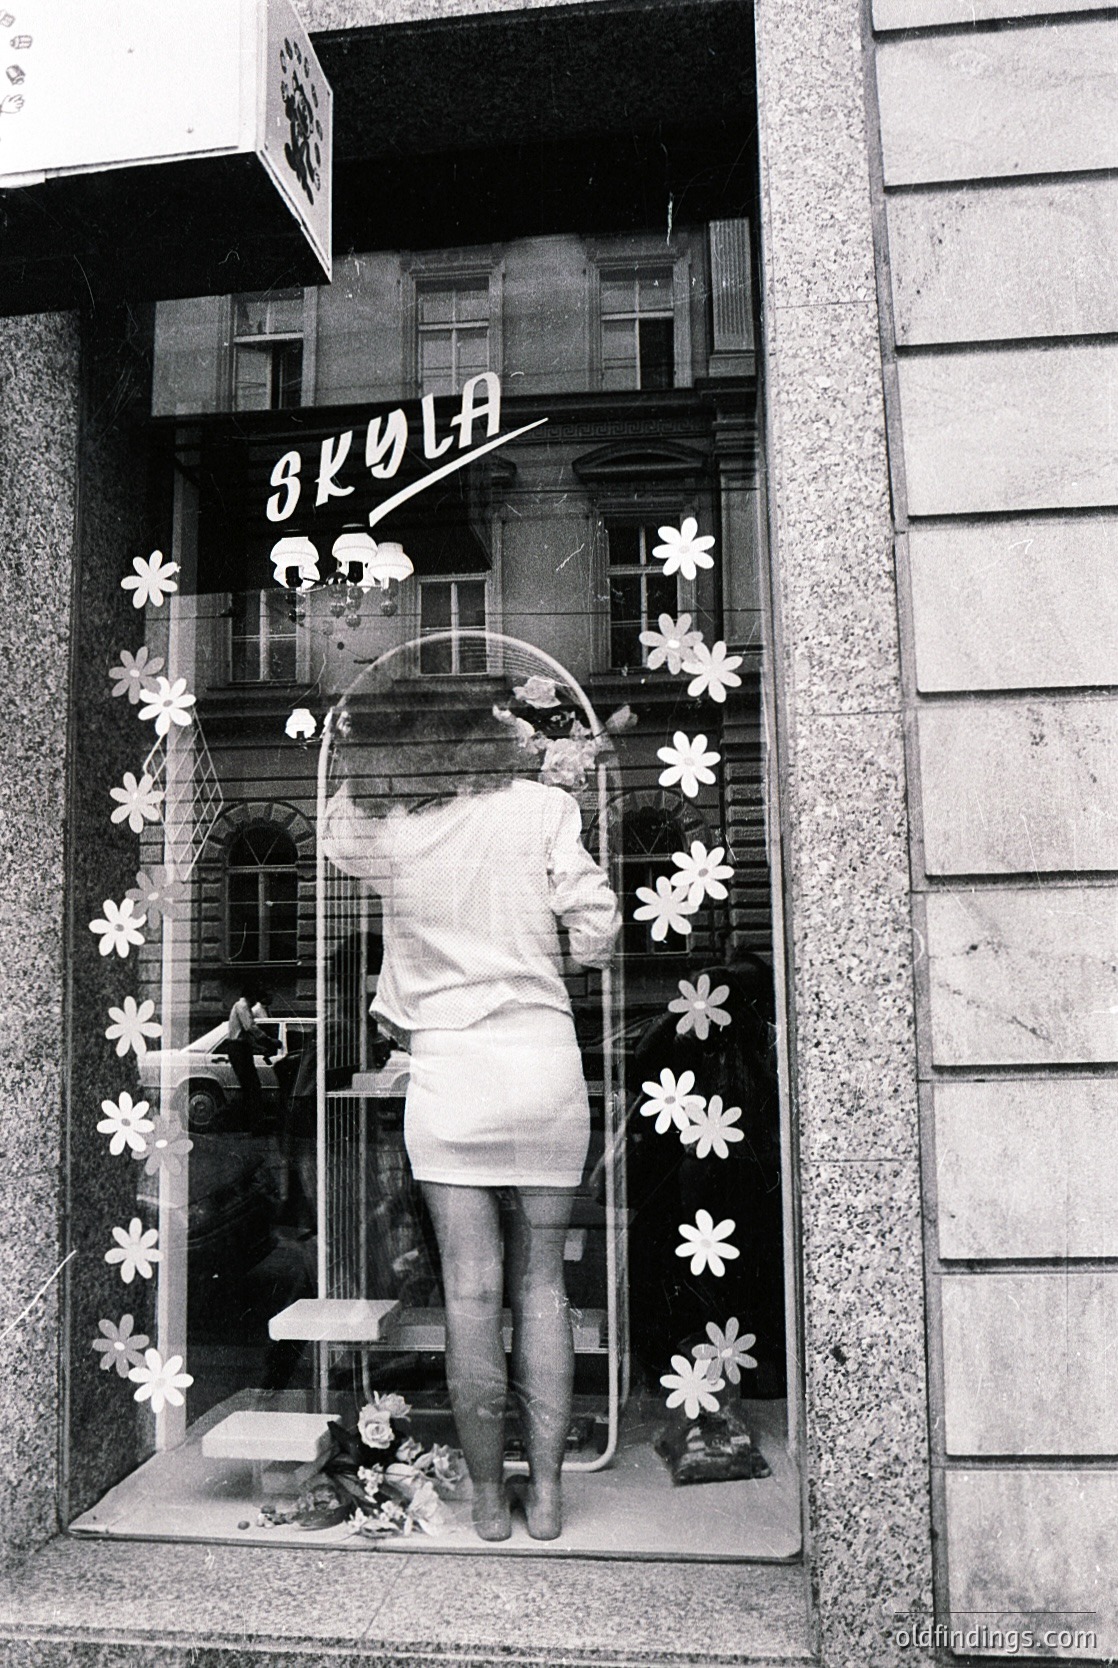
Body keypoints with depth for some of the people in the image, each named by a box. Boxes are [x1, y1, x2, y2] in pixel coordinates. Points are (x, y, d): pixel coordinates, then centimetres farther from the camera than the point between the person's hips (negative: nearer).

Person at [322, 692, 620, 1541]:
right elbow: (596, 932, -6)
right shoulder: (544, 807, -1)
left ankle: (489, 1497, 17)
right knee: (542, 1285, 11)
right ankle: (547, 1489, 19)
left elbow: (337, 833, 26)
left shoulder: (390, 833, 3)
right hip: (544, 1058, 0)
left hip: (448, 1065, 0)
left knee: (471, 1291, 5)